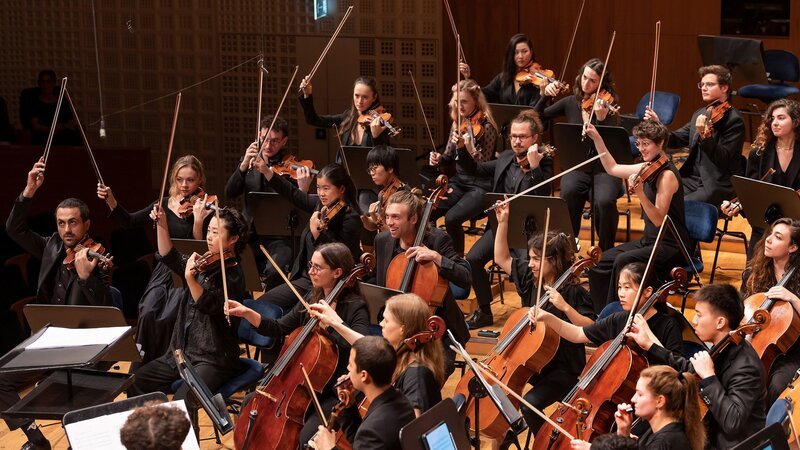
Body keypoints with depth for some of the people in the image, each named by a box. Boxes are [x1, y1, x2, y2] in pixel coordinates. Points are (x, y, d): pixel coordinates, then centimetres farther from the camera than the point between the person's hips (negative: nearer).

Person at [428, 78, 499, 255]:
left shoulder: (486, 127, -12)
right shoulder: (457, 124, 8)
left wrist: (466, 147, -35)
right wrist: (438, 159, -7)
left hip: (481, 186, -6)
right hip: (459, 182, 6)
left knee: (451, 219, -28)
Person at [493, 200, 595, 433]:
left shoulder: (573, 292, -17)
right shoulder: (530, 277, 2)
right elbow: (502, 259, 11)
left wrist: (565, 307, -33)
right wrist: (503, 223, 2)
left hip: (563, 368, -7)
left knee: (530, 404, -27)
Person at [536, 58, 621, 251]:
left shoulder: (607, 106, -4)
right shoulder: (571, 103, 7)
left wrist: (601, 119, -35)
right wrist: (546, 95, -4)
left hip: (603, 168, -2)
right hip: (576, 167, 2)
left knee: (604, 201, -33)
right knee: (568, 193, -33)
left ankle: (606, 250, -8)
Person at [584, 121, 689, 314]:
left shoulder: (667, 175, -18)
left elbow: (659, 219, -24)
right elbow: (613, 169, 21)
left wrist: (640, 193, -36)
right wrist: (597, 138, 16)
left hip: (670, 247, -8)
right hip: (649, 241, 8)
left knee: (623, 261, -31)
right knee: (600, 263, -5)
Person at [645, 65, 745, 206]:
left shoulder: (734, 119, -10)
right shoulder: (700, 114, 15)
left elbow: (723, 157, -19)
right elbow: (676, 140, 12)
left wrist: (704, 135, -33)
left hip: (718, 185, -7)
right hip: (693, 179, 8)